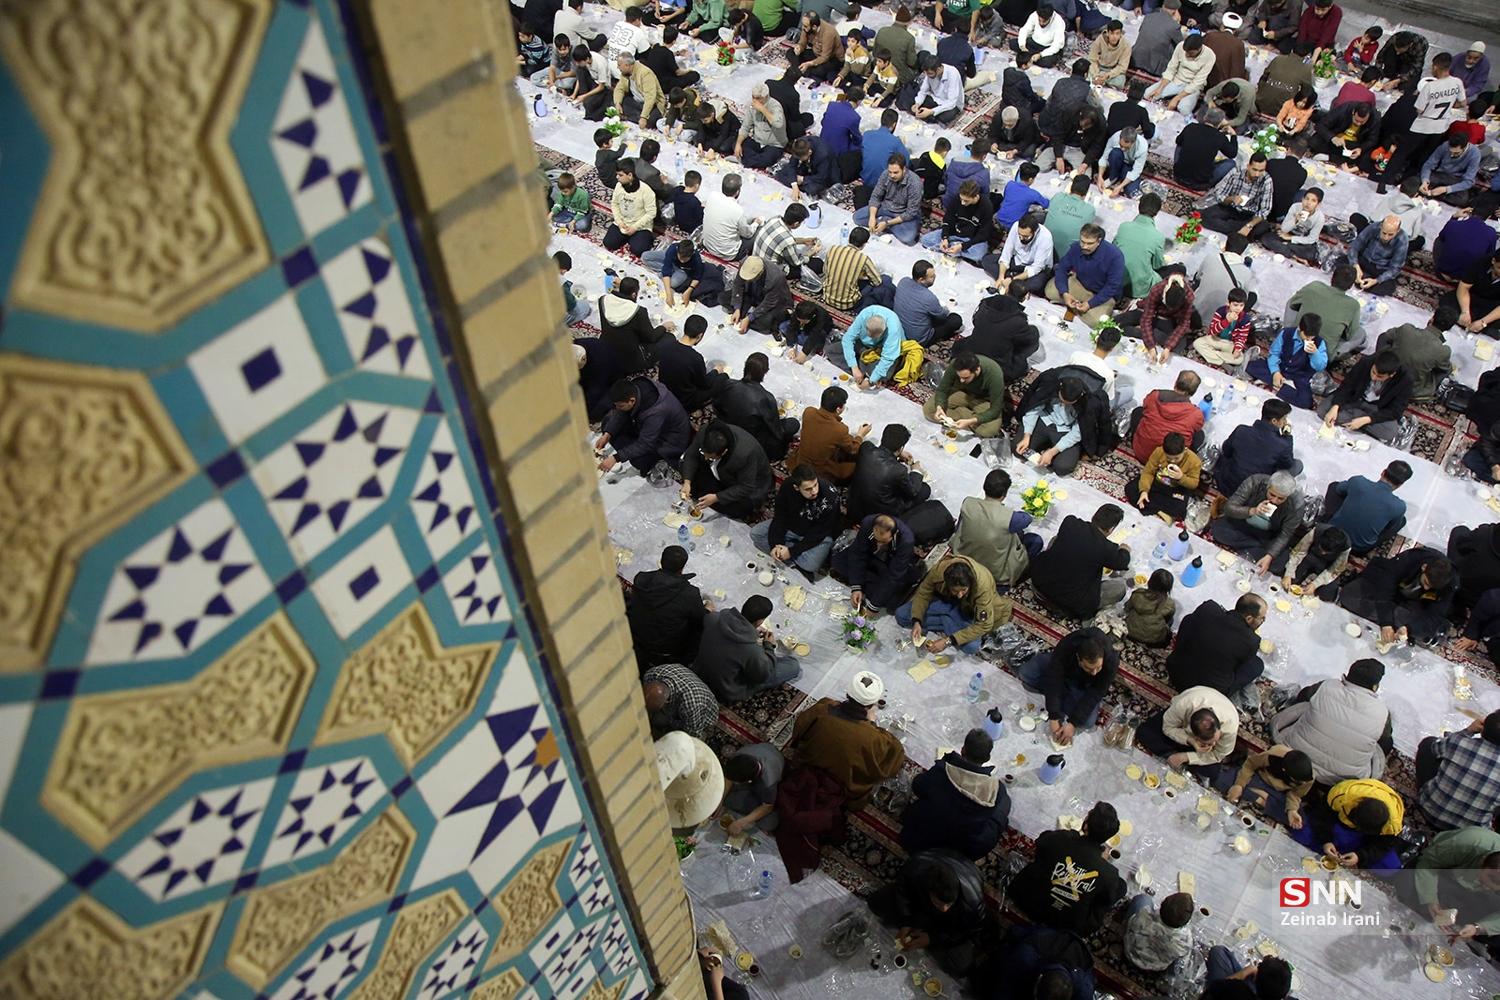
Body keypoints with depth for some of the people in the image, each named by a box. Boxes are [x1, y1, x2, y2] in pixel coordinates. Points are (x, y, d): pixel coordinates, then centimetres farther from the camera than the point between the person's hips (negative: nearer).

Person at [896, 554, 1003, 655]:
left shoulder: (982, 585, -37)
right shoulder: (939, 570, -32)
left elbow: (984, 625, -32)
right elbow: (923, 594, -15)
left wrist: (948, 641, -37)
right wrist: (916, 622, -32)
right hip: (943, 601, 3)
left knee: (971, 646, -32)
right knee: (901, 615, -15)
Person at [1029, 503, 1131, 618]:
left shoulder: (1069, 522, -7)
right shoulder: (1106, 548, -17)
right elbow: (1122, 563, 6)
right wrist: (1125, 550, 30)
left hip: (1039, 582, 4)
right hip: (1072, 601, -4)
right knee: (1120, 586, 11)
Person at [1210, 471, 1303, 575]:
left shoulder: (1296, 504, -26)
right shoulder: (1254, 483, -26)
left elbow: (1285, 535, -18)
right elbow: (1229, 507, -25)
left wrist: (1269, 557, -32)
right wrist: (1252, 511, -43)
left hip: (1269, 537, -2)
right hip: (1243, 524, 2)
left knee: (1277, 564, -27)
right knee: (1217, 528, -25)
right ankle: (1261, 548, -11)